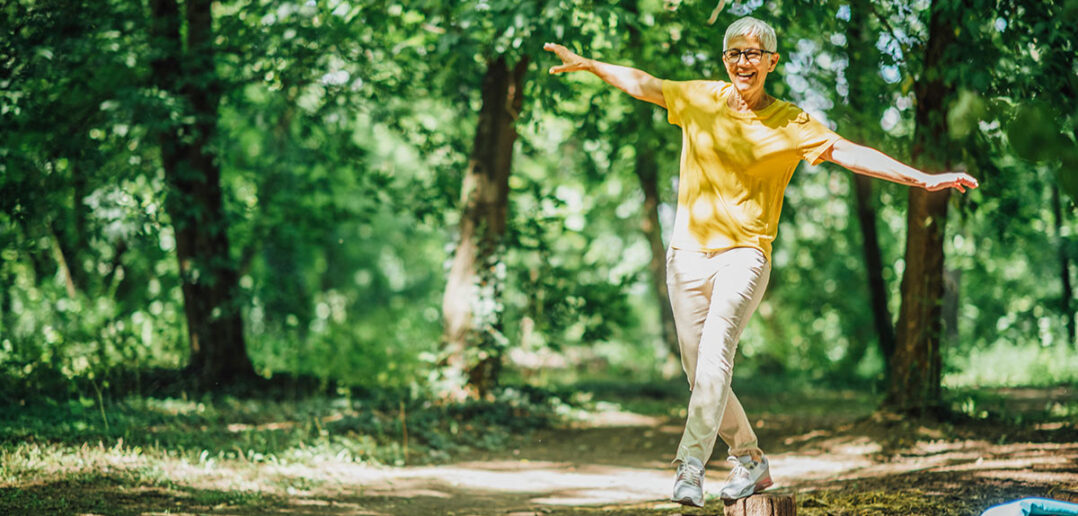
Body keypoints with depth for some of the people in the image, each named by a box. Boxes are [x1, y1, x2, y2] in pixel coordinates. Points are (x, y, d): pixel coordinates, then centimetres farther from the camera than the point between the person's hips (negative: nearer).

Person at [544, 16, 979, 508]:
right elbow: (641, 84, 11)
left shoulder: (791, 123, -1)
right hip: (688, 252, 4)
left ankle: (691, 466, -31)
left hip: (744, 252, -3)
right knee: (699, 372, 6)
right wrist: (588, 64, 4)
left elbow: (849, 152, -8)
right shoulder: (699, 99, 8)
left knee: (715, 354, -25)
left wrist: (923, 179, -16)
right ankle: (750, 461, 23)